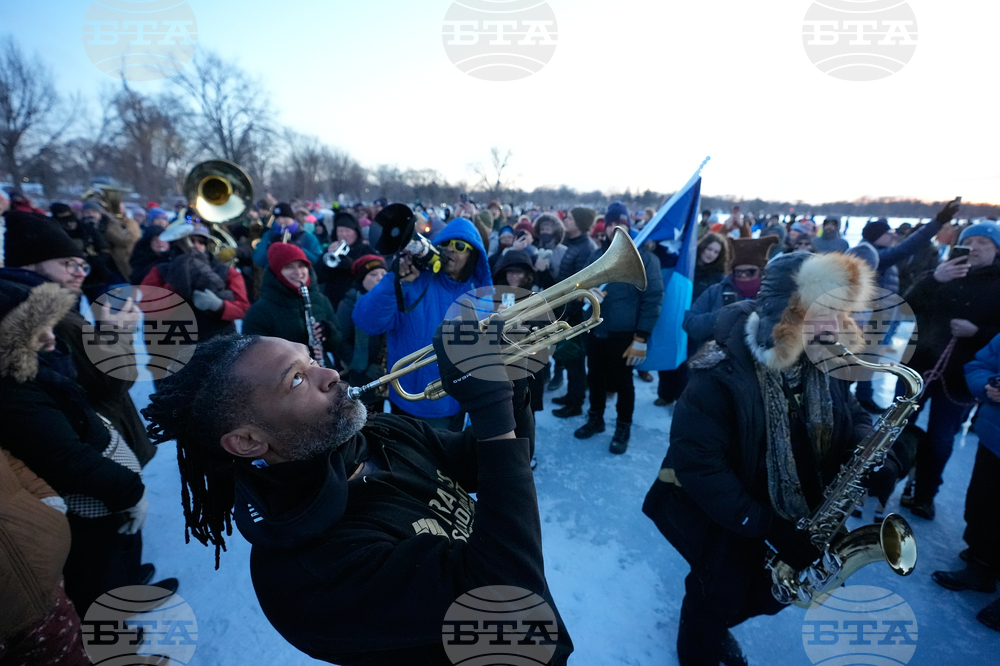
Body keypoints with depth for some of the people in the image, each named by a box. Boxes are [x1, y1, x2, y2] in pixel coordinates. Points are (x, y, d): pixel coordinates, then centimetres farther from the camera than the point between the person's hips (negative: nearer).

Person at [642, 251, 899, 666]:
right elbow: (696, 461, -30)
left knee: (770, 592, 21)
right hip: (722, 515, -6)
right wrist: (765, 525, -28)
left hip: (794, 511, 6)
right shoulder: (723, 372, -31)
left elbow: (851, 416, 7)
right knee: (720, 594, 14)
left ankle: (714, 628, 54)